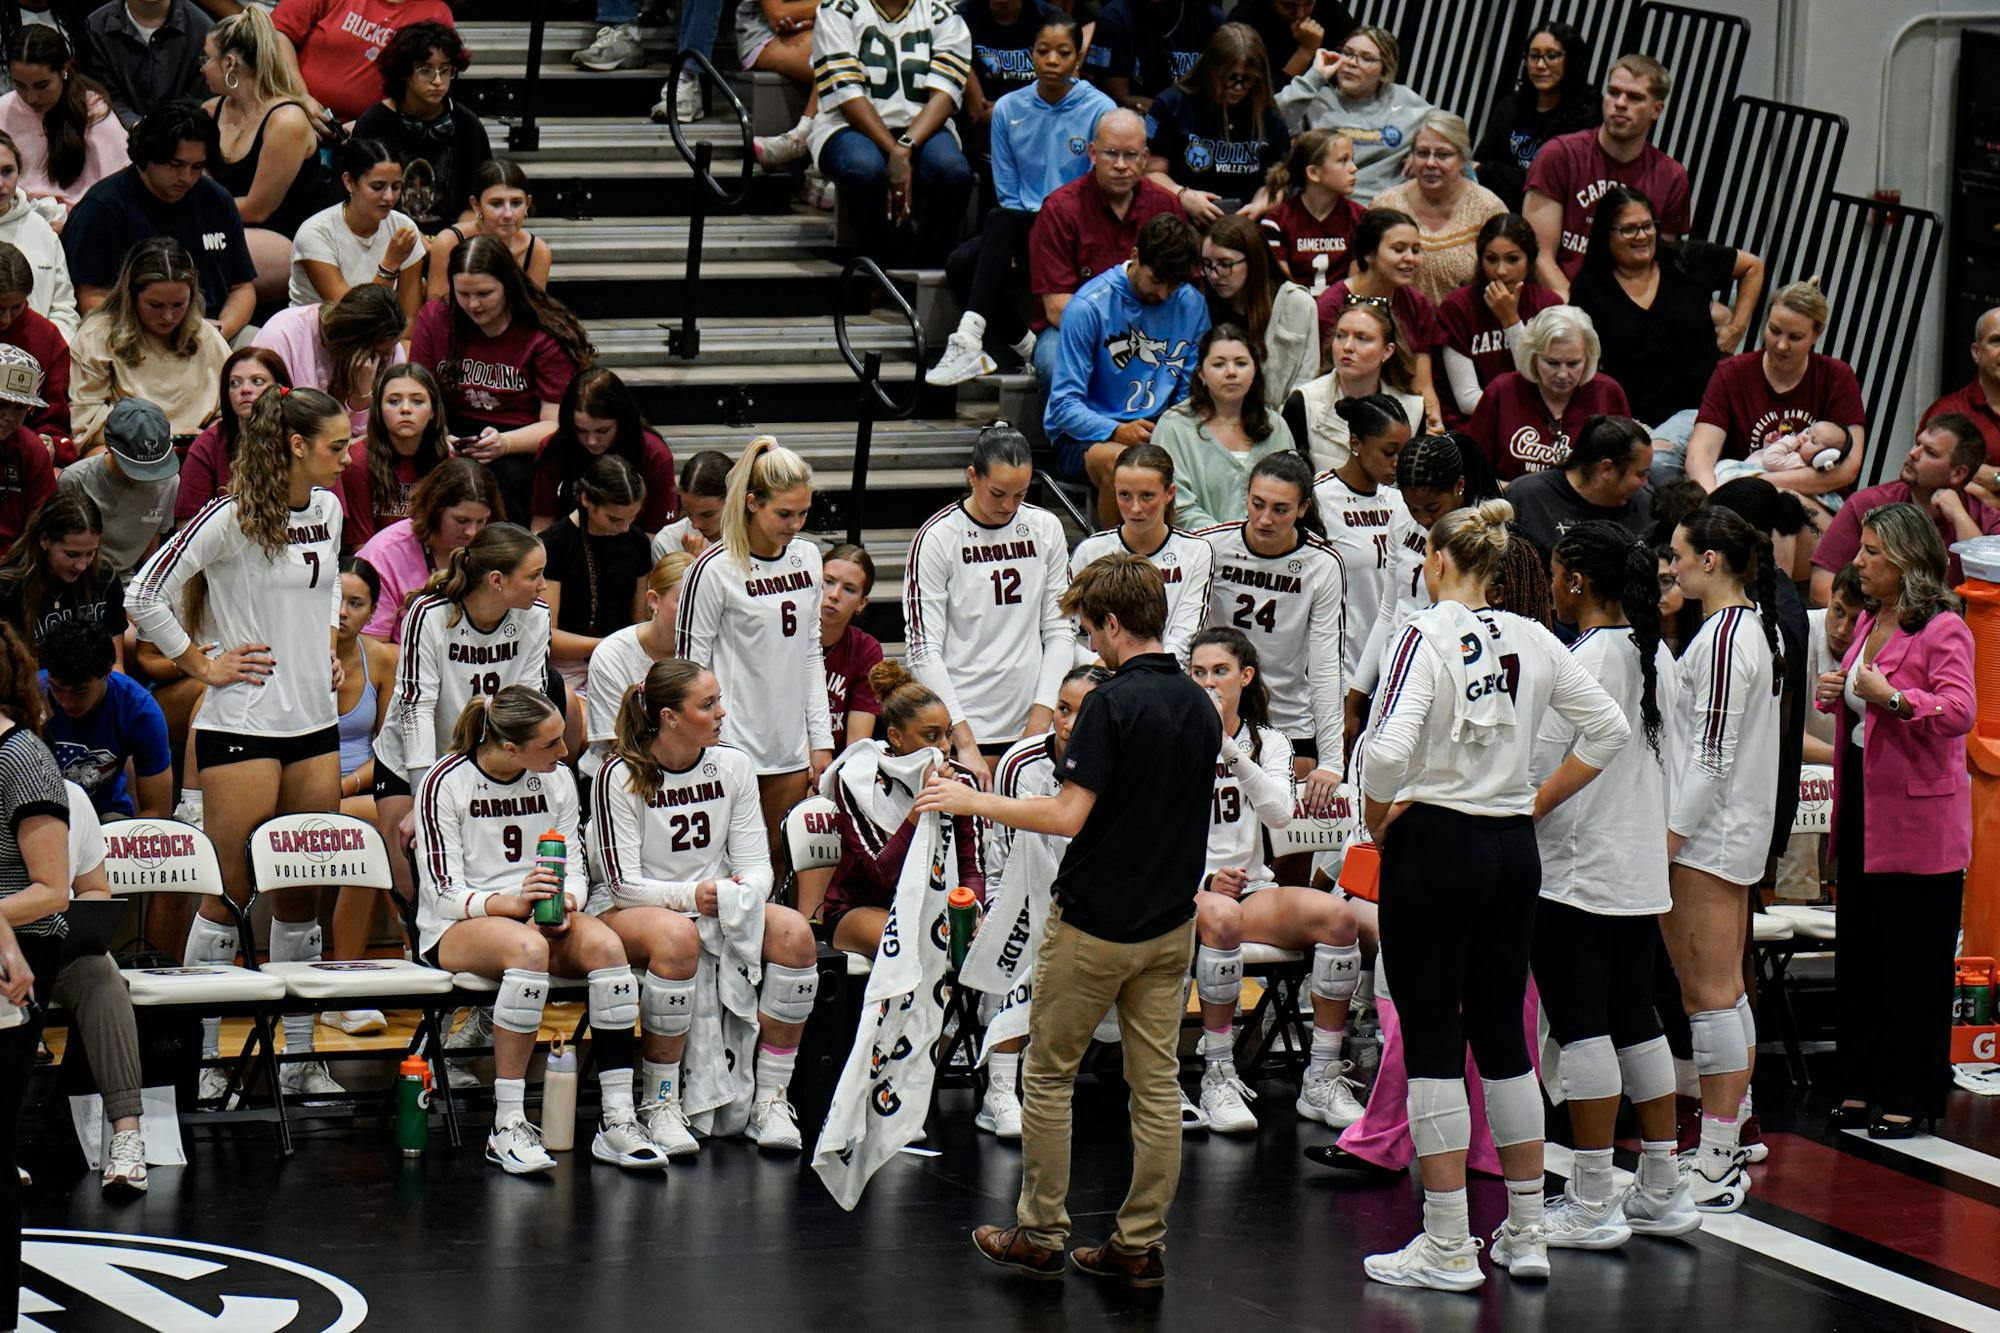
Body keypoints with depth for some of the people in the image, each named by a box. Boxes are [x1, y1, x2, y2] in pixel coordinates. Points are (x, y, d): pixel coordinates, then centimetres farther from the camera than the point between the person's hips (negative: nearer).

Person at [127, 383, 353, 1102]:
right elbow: (145, 597, -13)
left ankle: (299, 1056, 16)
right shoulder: (230, 519, -13)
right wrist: (202, 664, -9)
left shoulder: (328, 511, 9)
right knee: (232, 888, -3)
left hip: (315, 722, 7)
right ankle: (205, 1057, 4)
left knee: (302, 891, 9)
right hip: (242, 725, -7)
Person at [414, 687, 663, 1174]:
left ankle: (618, 1120, -30)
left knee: (605, 944, -29)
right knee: (528, 947, -39)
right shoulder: (446, 783, -9)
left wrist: (565, 905, -16)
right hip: (457, 929, -4)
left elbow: (575, 872, 8)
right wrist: (510, 902, -30)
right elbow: (444, 892, -13)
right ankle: (508, 1126, -36)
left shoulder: (557, 778, 6)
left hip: (543, 919, 5)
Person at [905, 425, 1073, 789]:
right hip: (958, 728, -3)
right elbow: (923, 649, -9)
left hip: (1029, 724, 4)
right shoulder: (938, 537, -6)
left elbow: (1060, 630, 9)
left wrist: (1041, 717, -3)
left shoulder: (1046, 529, 7)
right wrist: (964, 742, -15)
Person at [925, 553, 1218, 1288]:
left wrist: (973, 801, -11)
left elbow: (1068, 815, -21)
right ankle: (1141, 1244, 9)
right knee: (1157, 1083, 7)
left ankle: (1040, 1234, 11)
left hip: (1094, 922, -7)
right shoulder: (1201, 707, 6)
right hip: (1170, 924, 7)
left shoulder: (1112, 703, -18)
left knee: (1048, 1075, 7)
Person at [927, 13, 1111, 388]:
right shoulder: (1008, 109, 5)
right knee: (960, 262, -27)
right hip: (1021, 229, 4)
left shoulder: (1099, 110, -5)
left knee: (999, 221, -34)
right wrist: (1012, 248, -8)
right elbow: (1007, 191, 8)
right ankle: (1027, 348, -17)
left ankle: (969, 342, -42)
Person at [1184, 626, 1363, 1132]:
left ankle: (1323, 1079, -20)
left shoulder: (1268, 743, 12)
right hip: (1183, 893, -4)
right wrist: (1205, 879, -18)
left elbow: (1280, 813, -9)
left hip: (1252, 888, 4)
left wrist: (1228, 748, -18)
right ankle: (1217, 1076, -29)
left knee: (1337, 915, -25)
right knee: (1220, 916, -40)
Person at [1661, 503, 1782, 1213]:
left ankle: (1717, 1162, -5)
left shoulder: (1724, 637, -17)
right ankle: (1728, 1145, 20)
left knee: (1708, 995, -7)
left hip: (1707, 837, -10)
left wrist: (1671, 834, -18)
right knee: (1725, 993, 14)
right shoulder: (1755, 626, 13)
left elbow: (1714, 754, -21)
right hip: (1737, 834, 10)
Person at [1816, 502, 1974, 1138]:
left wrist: (1890, 697, -30)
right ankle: (1862, 1086, 19)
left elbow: (1958, 711, -23)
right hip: (1862, 805, 8)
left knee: (1915, 962, -2)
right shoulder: (1869, 623, 13)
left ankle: (1910, 1096, 5)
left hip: (1917, 814, -8)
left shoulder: (1942, 630, -12)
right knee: (1860, 954, 11)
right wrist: (1836, 695, 6)